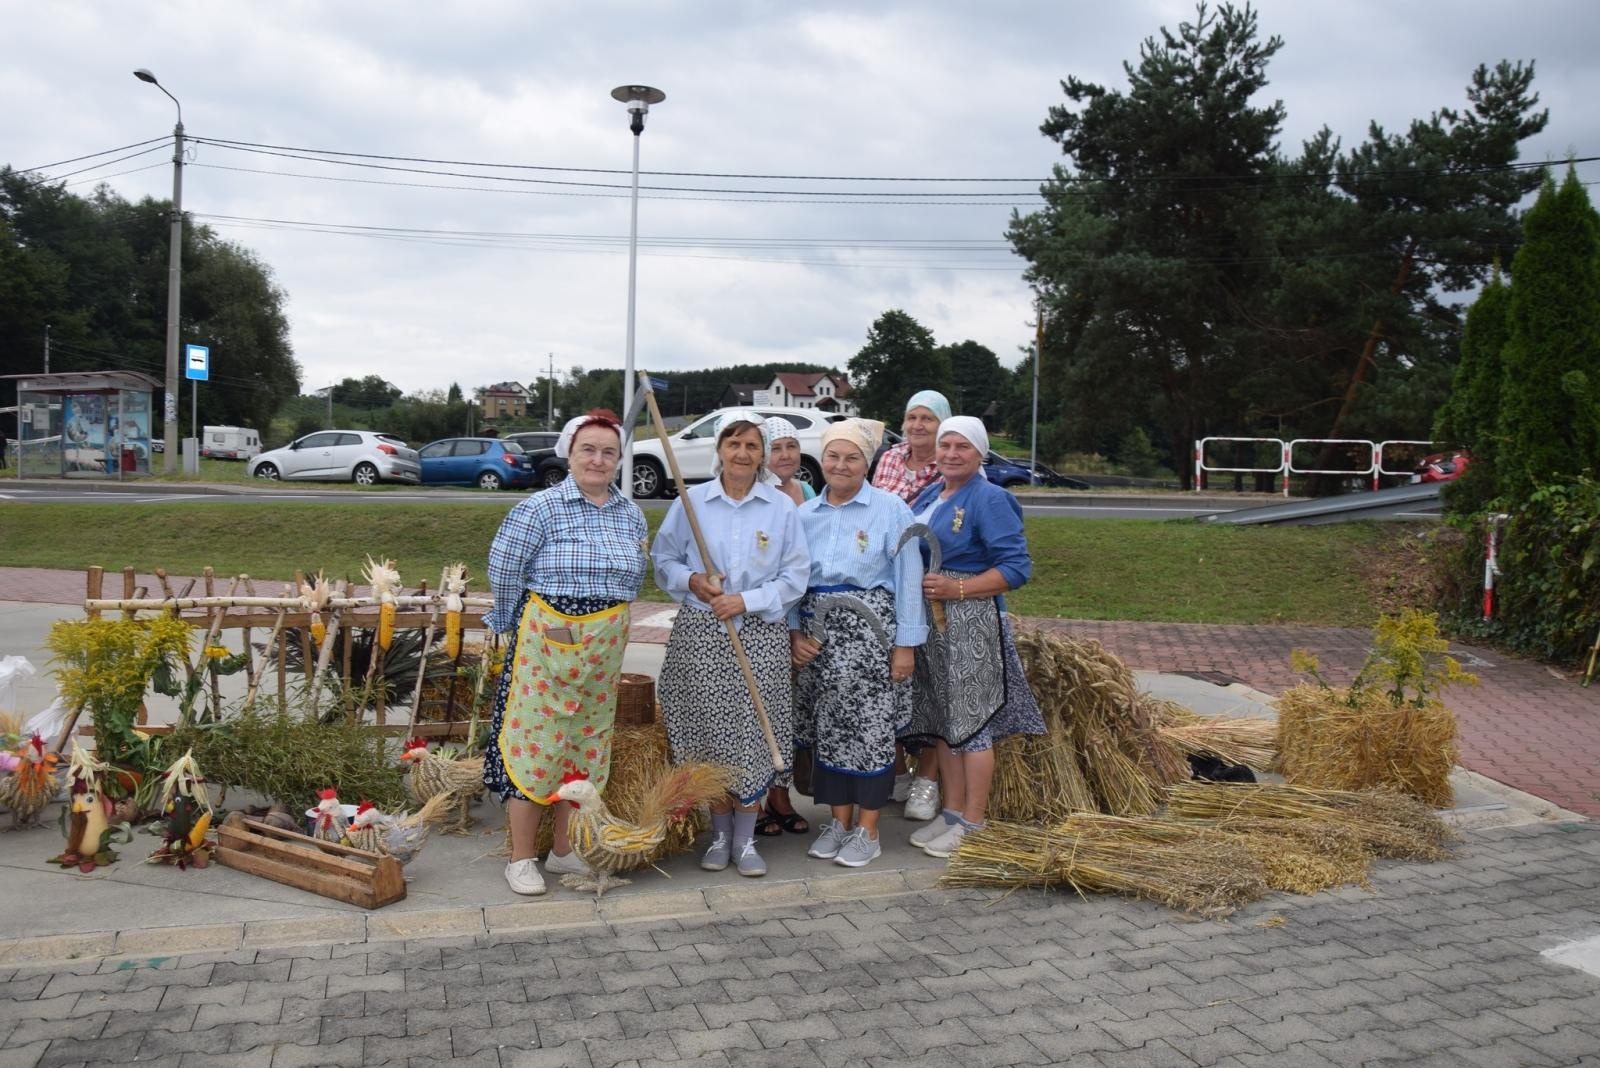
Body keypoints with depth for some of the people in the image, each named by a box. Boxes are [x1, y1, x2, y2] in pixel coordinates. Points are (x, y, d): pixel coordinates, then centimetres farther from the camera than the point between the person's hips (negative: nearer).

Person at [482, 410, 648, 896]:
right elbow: (504, 571, -8)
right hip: (547, 640, -5)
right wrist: (519, 624, 3)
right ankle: (521, 858, 13)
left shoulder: (631, 513, 7)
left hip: (605, 649, 5)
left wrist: (604, 619, 13)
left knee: (587, 744, 12)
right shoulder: (540, 508, -10)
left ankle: (565, 850, 26)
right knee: (537, 741, 0)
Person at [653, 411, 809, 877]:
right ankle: (720, 833, 20)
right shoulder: (691, 502, 2)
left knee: (753, 734, 1)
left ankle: (746, 837, 15)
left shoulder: (782, 508, 2)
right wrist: (691, 580, -12)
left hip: (760, 636, 0)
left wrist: (746, 600, -12)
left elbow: (795, 576, 0)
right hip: (699, 634, 0)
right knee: (708, 733, 3)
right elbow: (664, 560, 8)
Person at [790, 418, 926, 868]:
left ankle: (867, 831, 13)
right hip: (817, 634, 4)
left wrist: (906, 643, -9)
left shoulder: (891, 509, -4)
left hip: (870, 632, -4)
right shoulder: (804, 514, 9)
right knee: (827, 728, 9)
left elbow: (908, 579, -6)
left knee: (870, 728, 0)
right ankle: (839, 821, 24)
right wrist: (794, 631, 0)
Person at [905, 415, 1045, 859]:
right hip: (928, 620, 8)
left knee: (972, 720, -1)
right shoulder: (930, 494, 13)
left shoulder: (989, 499, -11)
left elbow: (1017, 567, -16)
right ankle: (951, 812, 26)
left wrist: (956, 589, -22)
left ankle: (973, 823, 9)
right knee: (942, 719, 14)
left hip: (970, 621, -8)